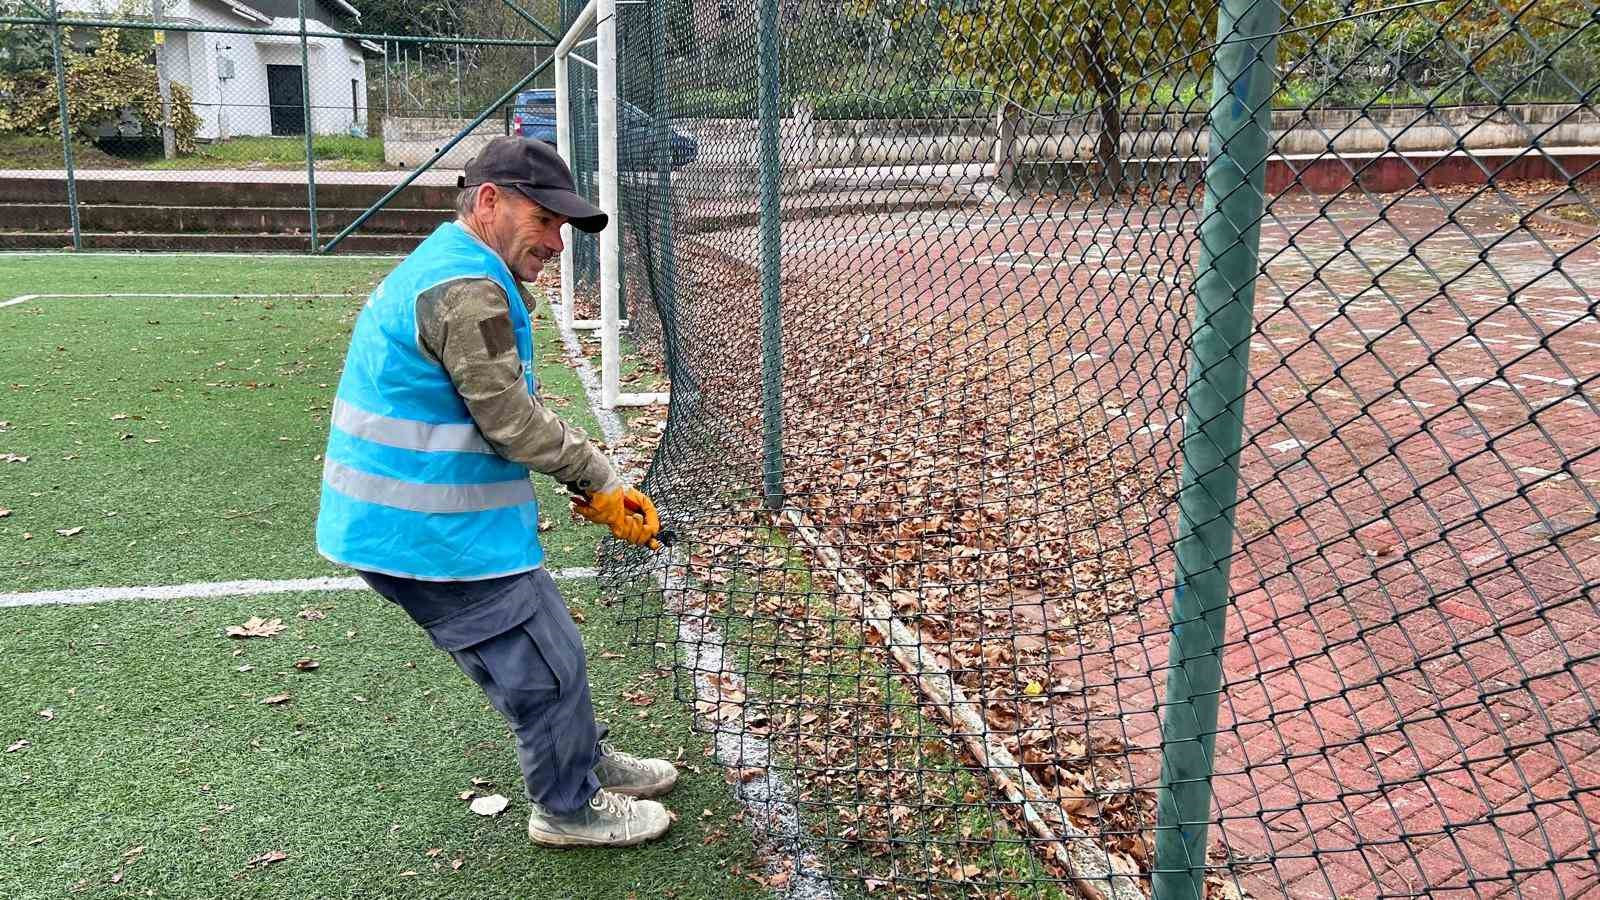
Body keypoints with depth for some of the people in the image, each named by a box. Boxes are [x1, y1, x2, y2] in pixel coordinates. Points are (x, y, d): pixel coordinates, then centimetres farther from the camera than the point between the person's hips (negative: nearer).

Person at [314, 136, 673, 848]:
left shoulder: (442, 267, 14)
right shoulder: (469, 289, -22)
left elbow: (512, 409, 15)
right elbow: (512, 421, -22)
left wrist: (588, 479, 5)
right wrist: (600, 481, -8)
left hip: (401, 521, 11)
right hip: (432, 536, -11)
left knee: (537, 650, 24)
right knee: (547, 667, 5)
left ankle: (585, 762, 42)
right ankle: (570, 808, 25)